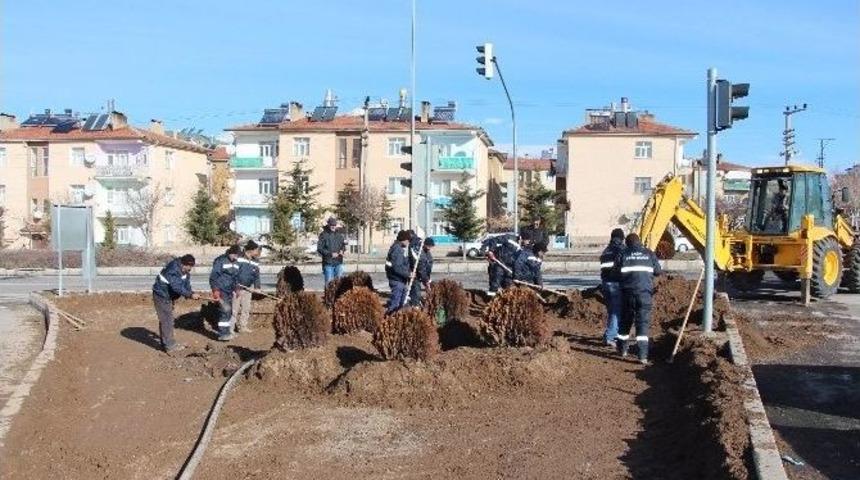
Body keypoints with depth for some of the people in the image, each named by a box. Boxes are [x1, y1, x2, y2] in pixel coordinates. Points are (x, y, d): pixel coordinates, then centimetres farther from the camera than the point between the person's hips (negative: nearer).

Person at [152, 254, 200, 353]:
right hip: (161, 296, -10)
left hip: (169, 296, 10)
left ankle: (165, 343, 28)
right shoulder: (173, 270, -30)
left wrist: (191, 293, -18)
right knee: (167, 320, -10)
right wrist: (190, 294, -34)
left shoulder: (185, 272, -1)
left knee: (165, 319, 18)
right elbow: (177, 287, -36)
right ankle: (170, 346, -8)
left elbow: (186, 284, -1)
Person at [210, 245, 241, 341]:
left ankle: (226, 331, 22)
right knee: (225, 310, -18)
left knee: (229, 311, 11)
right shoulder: (220, 261, -9)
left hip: (229, 290, 8)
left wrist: (236, 288, 19)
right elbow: (213, 276, -13)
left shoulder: (236, 263, 14)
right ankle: (223, 333, -18)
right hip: (221, 290, -8)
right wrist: (215, 290, -18)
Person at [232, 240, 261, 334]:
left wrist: (257, 287, -11)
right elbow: (234, 275, -15)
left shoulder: (255, 263, 3)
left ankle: (243, 326, 26)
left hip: (248, 289, 7)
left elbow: (257, 276, 5)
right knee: (234, 308, -4)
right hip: (237, 288, -7)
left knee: (246, 308, 14)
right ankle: (231, 327, 2)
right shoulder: (239, 259, -16)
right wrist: (237, 288, -17)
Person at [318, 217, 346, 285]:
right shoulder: (323, 235, -5)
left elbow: (343, 244, 19)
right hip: (328, 262, -4)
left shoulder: (339, 234, 8)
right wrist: (331, 254, -17)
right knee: (329, 282, -1)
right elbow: (319, 249, -9)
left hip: (339, 262, 4)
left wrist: (342, 250, -4)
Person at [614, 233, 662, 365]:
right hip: (645, 292, -1)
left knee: (626, 320, 18)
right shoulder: (649, 254, 7)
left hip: (628, 292, 1)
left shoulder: (623, 254, 4)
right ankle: (643, 355, -14)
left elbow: (616, 271, 2)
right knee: (643, 323, -3)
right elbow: (658, 271, 11)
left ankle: (622, 349, 32)